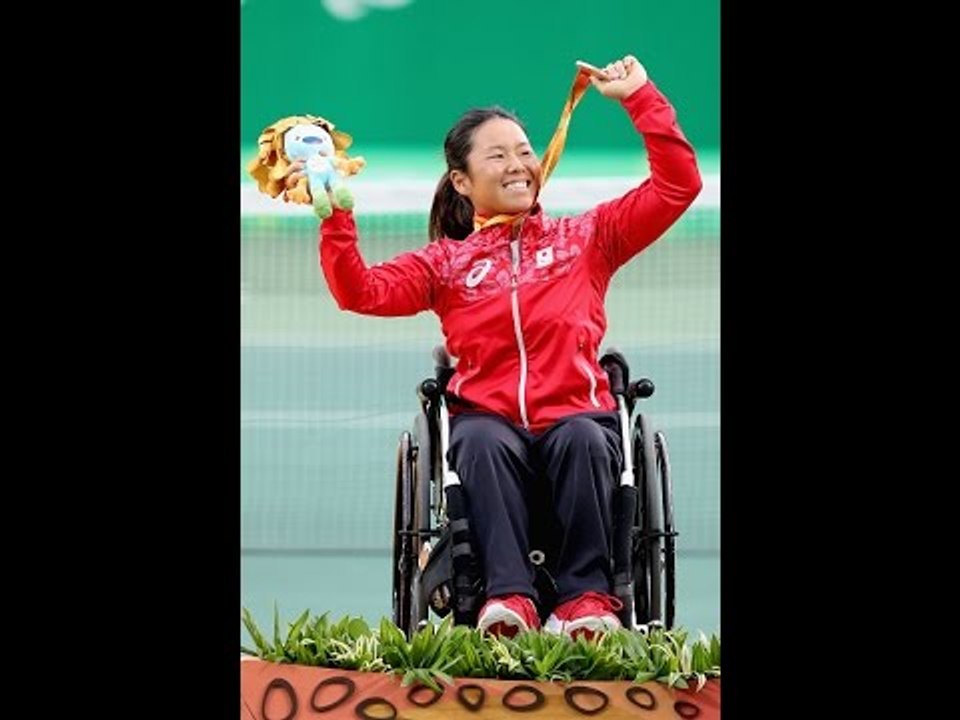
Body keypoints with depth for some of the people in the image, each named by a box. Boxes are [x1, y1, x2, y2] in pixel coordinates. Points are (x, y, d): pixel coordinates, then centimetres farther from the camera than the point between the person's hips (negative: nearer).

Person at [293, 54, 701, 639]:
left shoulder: (585, 239, 17)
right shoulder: (446, 262, 18)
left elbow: (678, 185, 12)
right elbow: (363, 292, 4)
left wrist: (641, 99, 7)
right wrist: (337, 219, -7)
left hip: (576, 413, 0)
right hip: (490, 415, 0)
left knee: (583, 439, -36)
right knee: (483, 442, -36)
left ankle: (587, 597, -35)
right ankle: (509, 597, -44)